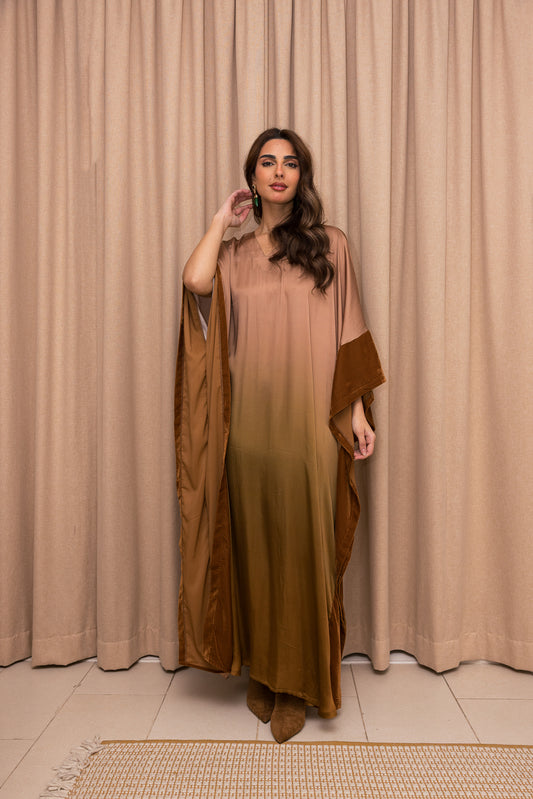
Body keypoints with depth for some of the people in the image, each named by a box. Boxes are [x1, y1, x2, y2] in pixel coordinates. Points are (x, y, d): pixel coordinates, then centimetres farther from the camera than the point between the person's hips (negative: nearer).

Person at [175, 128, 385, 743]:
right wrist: (222, 220, 5)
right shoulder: (233, 254, 13)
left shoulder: (328, 245, 9)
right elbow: (195, 280, -11)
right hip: (250, 421, 2)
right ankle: (260, 670, 27)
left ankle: (298, 683, 19)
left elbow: (347, 334, 5)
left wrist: (358, 410, -1)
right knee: (254, 546, 9)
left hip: (310, 422, -1)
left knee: (304, 549, 2)